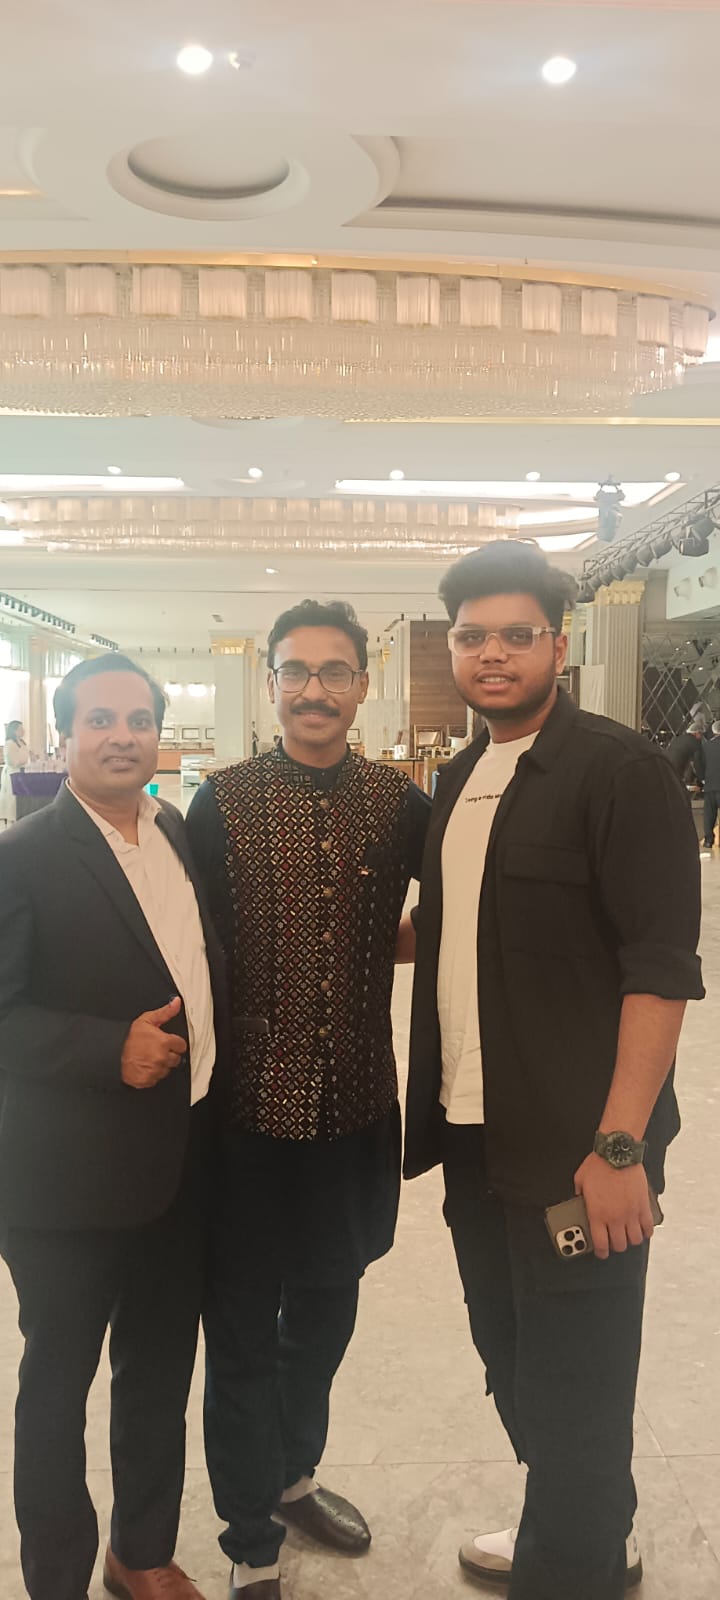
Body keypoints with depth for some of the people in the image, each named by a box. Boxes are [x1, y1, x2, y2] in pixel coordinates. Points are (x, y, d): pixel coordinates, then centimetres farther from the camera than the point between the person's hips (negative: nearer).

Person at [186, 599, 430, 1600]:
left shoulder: (401, 801, -2)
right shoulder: (223, 803, -9)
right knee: (243, 1332, 12)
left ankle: (293, 1475, 50)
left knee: (324, 1313, 23)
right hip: (250, 1107, -3)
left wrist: (382, 943, -2)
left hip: (357, 1105, 3)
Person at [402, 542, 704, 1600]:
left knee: (571, 1390, 6)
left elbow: (661, 966, -17)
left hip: (575, 1151, -7)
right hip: (475, 1135, 8)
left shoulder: (619, 769, -12)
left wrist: (619, 1147, -21)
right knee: (511, 1362, 21)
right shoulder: (459, 782, 10)